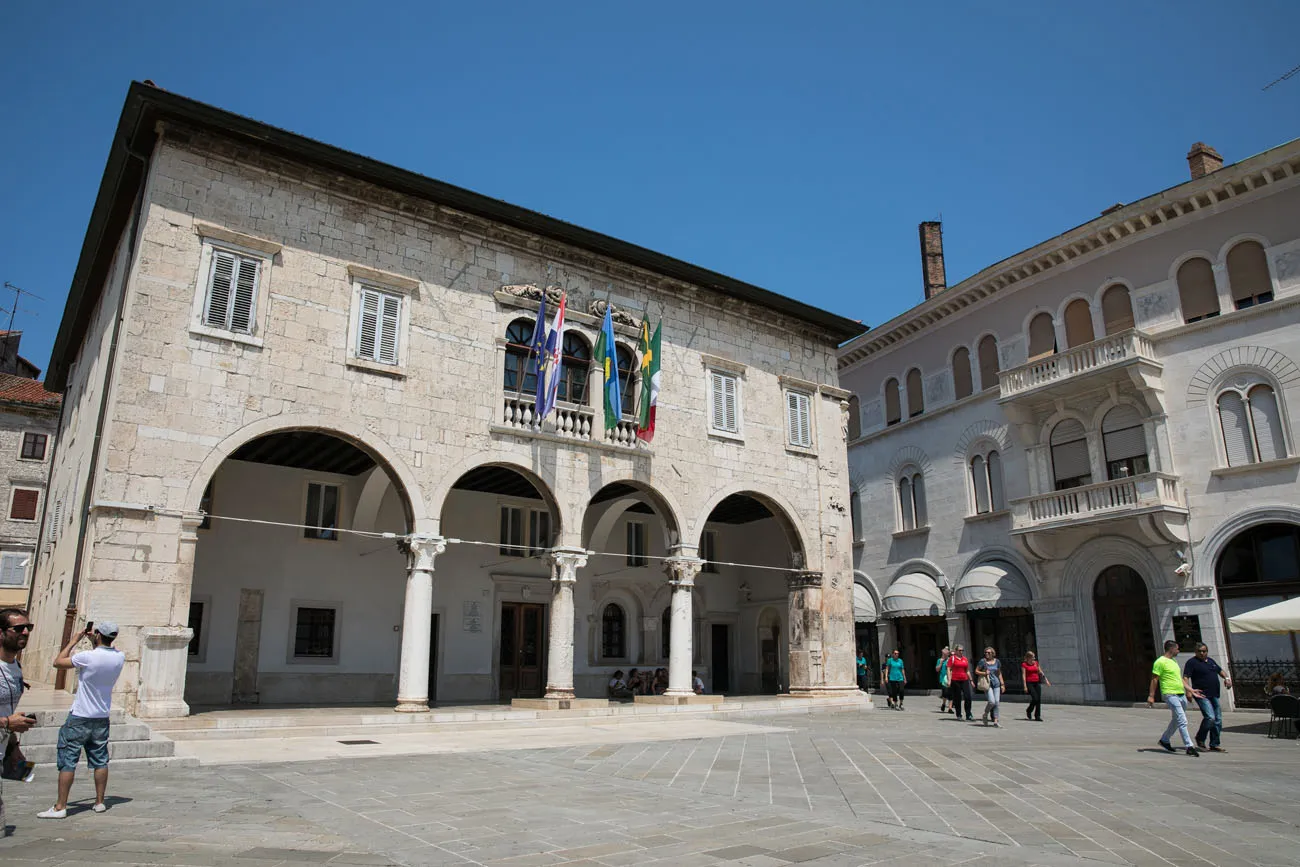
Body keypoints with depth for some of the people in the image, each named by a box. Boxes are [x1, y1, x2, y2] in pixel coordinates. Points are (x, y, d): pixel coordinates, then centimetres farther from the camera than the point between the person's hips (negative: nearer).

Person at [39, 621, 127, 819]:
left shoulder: (87, 657, -21)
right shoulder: (119, 657, -5)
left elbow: (58, 662, -6)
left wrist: (73, 641, 2)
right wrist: (94, 642, 16)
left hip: (79, 718, -5)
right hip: (102, 719, 5)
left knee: (67, 762, 3)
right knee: (100, 761, 12)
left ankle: (60, 807, 7)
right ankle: (100, 802, 18)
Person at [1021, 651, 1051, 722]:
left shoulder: (1036, 663, 11)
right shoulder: (1024, 664, -3)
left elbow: (1040, 672, 18)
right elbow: (1024, 675, -7)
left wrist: (1046, 680, 10)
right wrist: (1025, 686, -12)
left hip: (1037, 682, 5)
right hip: (1029, 683, -5)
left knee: (1039, 699, 0)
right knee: (1035, 698, -13)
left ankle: (1037, 716, 7)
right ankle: (1029, 711, 13)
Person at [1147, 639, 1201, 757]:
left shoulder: (1174, 662, 20)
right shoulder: (1160, 662, -8)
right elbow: (1154, 679, -9)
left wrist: (1191, 690, 18)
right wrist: (1151, 696, -11)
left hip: (1181, 694, 9)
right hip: (1170, 694, -9)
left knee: (1176, 720, 15)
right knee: (1182, 721, -12)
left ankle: (1164, 740, 29)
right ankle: (1189, 747, -12)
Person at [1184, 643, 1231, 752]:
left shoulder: (1211, 661, 17)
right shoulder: (1192, 662, -6)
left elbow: (1220, 671, 32)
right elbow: (1185, 678, -13)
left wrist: (1226, 678, 10)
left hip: (1214, 696, 8)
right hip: (1202, 696, -8)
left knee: (1218, 720, 8)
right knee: (1210, 717, -19)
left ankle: (1214, 745, 17)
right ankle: (1200, 739, 1)